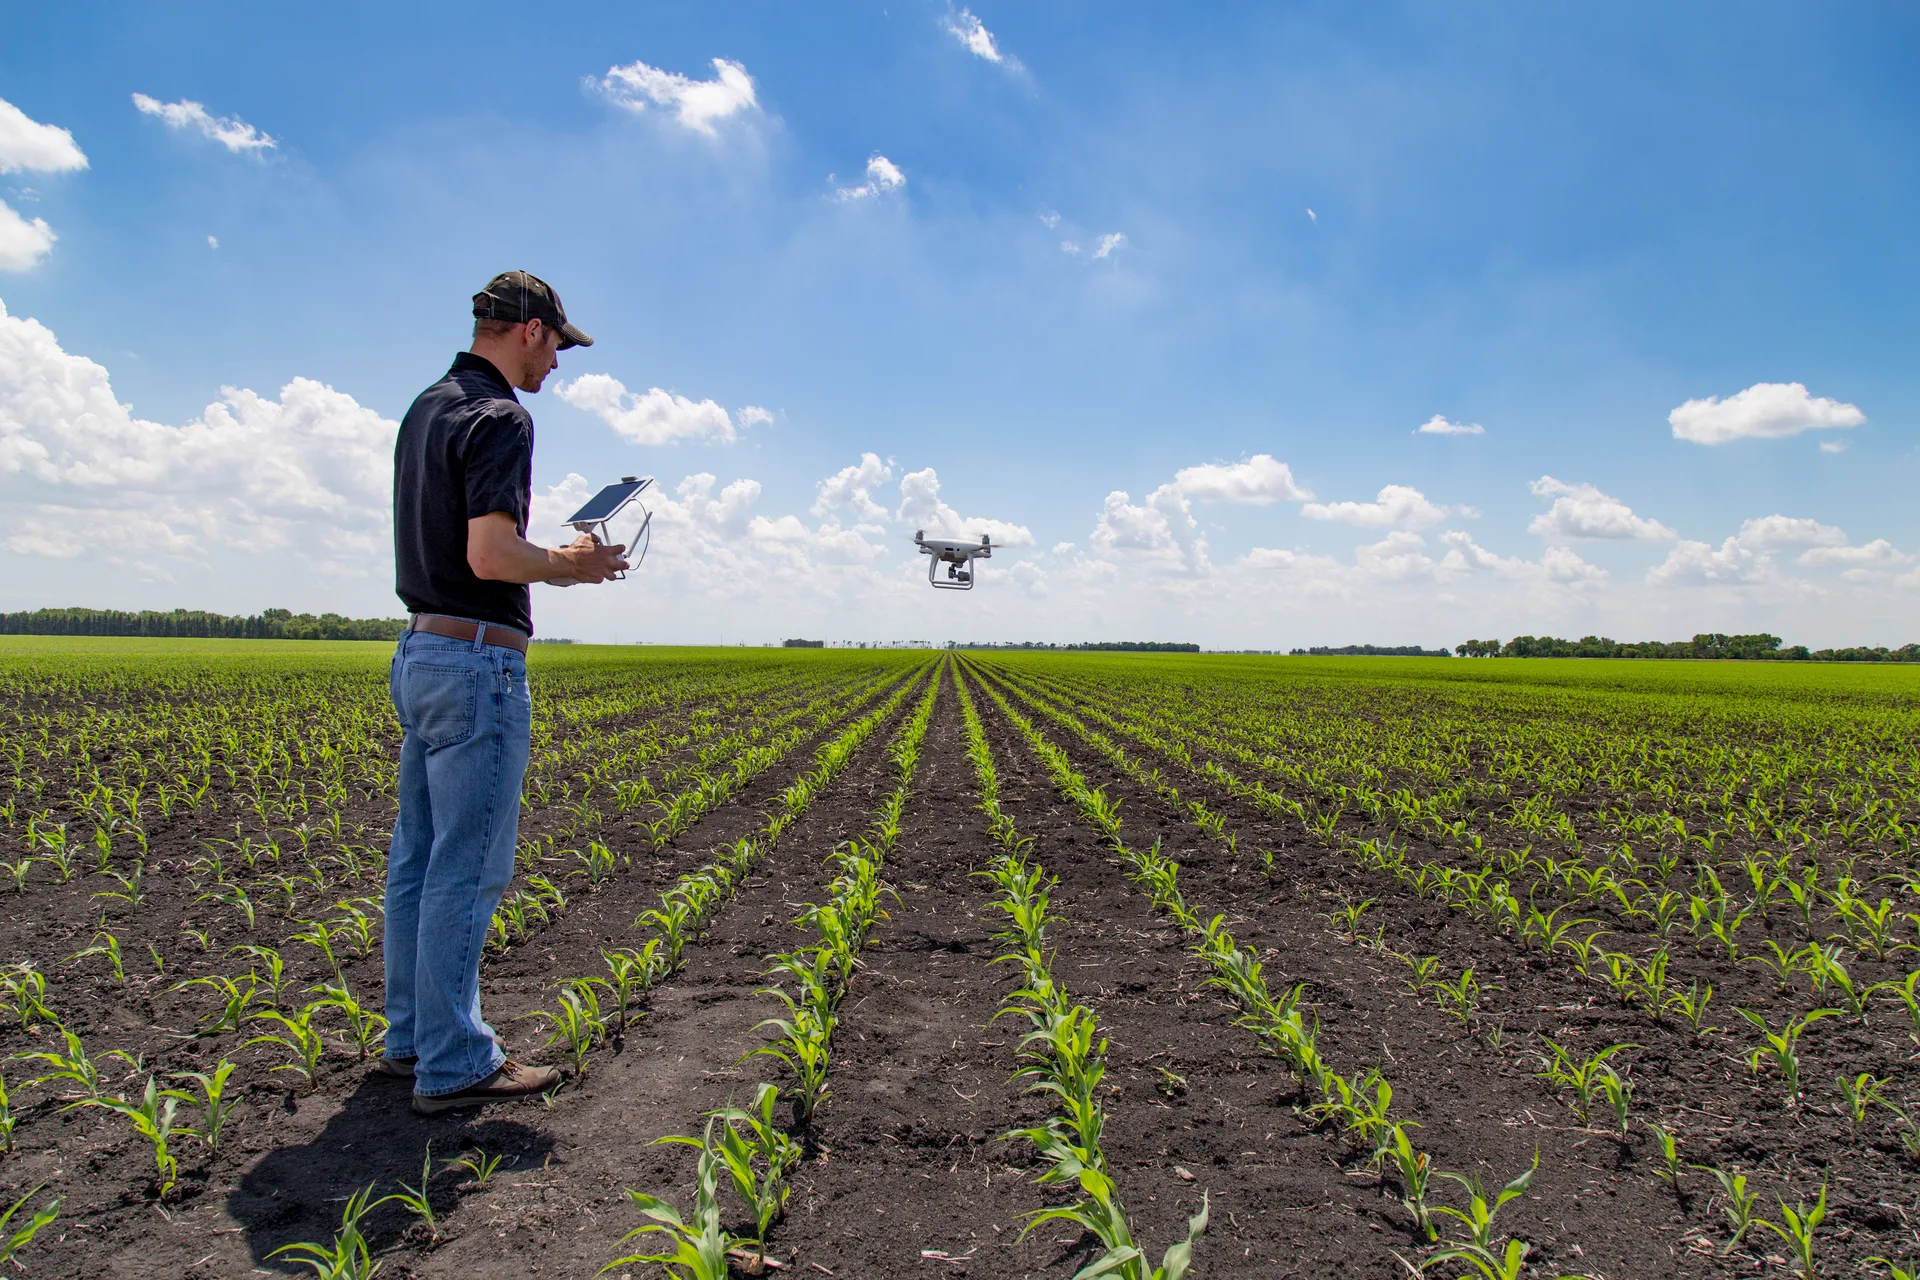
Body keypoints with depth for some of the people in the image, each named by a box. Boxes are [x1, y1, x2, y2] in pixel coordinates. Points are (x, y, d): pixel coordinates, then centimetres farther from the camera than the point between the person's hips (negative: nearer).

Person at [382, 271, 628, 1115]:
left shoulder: (425, 410, 16)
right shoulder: (499, 418, -14)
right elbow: (491, 554, -24)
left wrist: (555, 559, 19)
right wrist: (571, 565, -7)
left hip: (421, 651, 10)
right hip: (477, 660, -10)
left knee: (419, 855, 15)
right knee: (467, 866, -3)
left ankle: (412, 1037, 27)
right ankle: (453, 1066, 7)